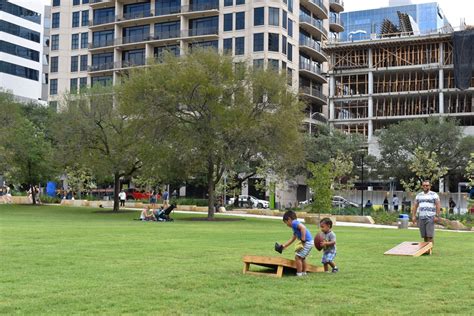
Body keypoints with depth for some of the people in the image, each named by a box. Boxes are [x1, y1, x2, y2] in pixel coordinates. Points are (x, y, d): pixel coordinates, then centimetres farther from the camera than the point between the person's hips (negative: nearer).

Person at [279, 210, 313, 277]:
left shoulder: (294, 223, -9)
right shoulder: (295, 227, 21)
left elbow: (303, 227, -28)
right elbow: (292, 239, 29)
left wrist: (303, 239, -25)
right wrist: (284, 246, 32)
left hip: (307, 242, -10)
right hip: (310, 242, 10)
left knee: (297, 257, -4)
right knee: (302, 257, 25)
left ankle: (299, 274, 0)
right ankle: (304, 273, 34)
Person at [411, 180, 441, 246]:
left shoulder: (434, 194, 3)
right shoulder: (419, 195, 17)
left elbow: (438, 205, -4)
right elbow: (415, 206, 16)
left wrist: (437, 216, -13)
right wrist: (413, 216, 6)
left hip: (430, 218, -5)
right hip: (421, 218, 5)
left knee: (430, 236, -10)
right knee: (424, 236, 6)